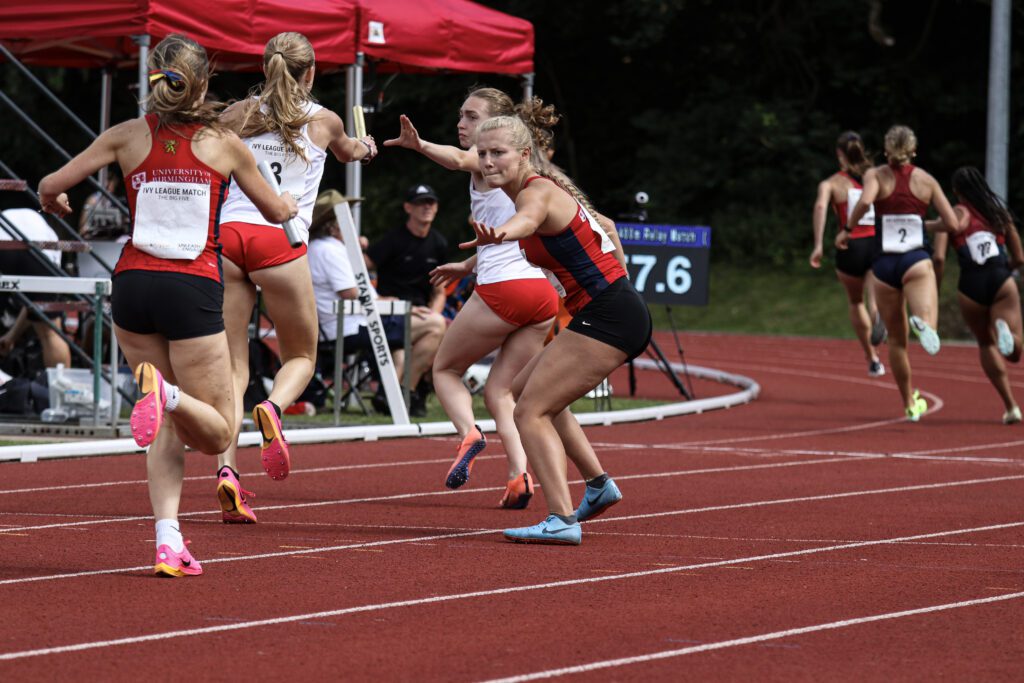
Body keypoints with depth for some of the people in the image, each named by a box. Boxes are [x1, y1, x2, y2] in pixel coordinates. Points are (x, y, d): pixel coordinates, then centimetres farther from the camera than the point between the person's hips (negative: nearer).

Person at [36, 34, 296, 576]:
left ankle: (168, 541, -2)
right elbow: (276, 211, 16)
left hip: (133, 283, 3)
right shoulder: (221, 143, 3)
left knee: (168, 426, 15)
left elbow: (50, 188, 4)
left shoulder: (128, 136, 4)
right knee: (217, 434, 5)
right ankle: (166, 392, -29)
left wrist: (55, 204, 29)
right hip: (193, 288, -3)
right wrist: (291, 204, 41)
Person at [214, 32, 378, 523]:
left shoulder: (241, 113, 14)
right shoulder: (323, 121, 14)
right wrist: (363, 146, 59)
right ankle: (273, 408, -19)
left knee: (232, 367, 6)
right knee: (301, 357, 16)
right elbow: (347, 151, 37)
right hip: (278, 242, -2)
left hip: (228, 233, 2)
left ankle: (226, 469, -14)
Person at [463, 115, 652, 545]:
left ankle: (561, 520, -26)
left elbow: (528, 219, -41)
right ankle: (598, 484, 33)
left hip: (605, 314, -10)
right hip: (619, 314, 10)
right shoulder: (536, 190, 14)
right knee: (530, 391, 26)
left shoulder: (537, 191, -15)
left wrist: (498, 233, -64)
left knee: (530, 410, -15)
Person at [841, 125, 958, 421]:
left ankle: (910, 404, 25)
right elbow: (952, 223, 5)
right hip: (917, 262, -1)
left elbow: (865, 200, -19)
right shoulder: (926, 180, 8)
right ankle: (921, 324, -54)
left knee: (896, 339, 17)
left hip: (884, 264, 1)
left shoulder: (876, 175, 3)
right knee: (929, 335, -17)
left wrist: (847, 229, -5)